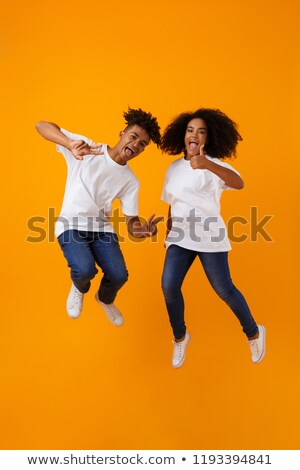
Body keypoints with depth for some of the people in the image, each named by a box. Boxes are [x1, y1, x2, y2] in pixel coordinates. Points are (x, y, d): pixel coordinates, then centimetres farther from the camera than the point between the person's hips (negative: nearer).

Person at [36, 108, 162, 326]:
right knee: (85, 270, -28)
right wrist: (71, 144, -38)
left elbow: (131, 222, -2)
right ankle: (79, 288, 14)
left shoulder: (131, 181, -1)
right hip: (71, 224, -3)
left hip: (102, 227, 3)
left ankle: (105, 299, 26)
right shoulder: (87, 148, -11)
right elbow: (42, 125, -18)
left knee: (119, 275, -15)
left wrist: (143, 229, -28)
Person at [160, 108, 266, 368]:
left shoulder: (215, 164, -7)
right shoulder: (173, 168, 11)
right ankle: (180, 337, 16)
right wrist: (169, 232, 22)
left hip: (209, 236, -4)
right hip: (180, 237, 5)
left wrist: (207, 165, -46)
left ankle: (254, 333, 29)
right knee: (169, 286, -10)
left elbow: (239, 183, -29)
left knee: (224, 290, 2)